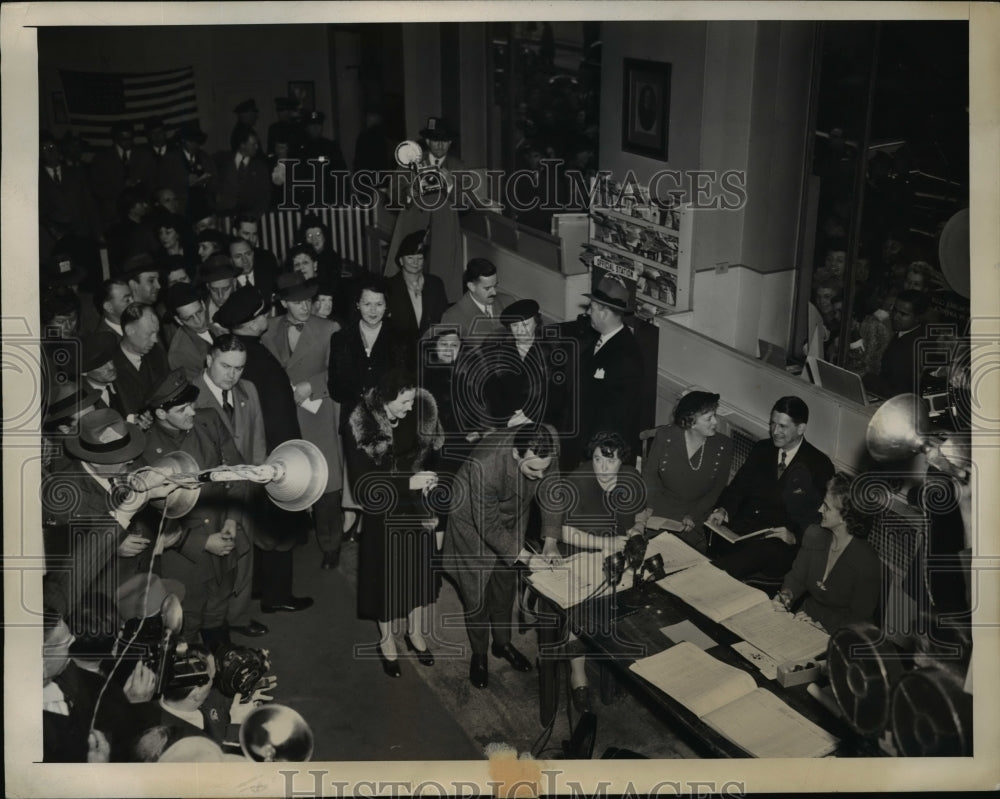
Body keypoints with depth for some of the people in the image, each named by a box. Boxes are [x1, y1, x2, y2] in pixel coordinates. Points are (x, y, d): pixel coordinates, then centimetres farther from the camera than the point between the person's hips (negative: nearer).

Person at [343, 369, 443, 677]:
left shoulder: (419, 417, -10)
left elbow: (431, 456, 4)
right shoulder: (362, 428, -20)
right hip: (384, 516, -3)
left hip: (418, 511, 4)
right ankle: (387, 641, 32)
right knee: (387, 575, 10)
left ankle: (416, 633, 38)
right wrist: (408, 483, -27)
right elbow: (364, 481, -18)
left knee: (419, 570, 16)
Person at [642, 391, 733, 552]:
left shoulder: (723, 445, -4)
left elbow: (718, 489, 1)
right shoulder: (665, 436, -7)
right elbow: (650, 472, 4)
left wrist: (694, 515, -10)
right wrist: (649, 506, -10)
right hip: (661, 507, 0)